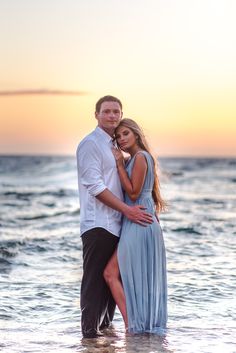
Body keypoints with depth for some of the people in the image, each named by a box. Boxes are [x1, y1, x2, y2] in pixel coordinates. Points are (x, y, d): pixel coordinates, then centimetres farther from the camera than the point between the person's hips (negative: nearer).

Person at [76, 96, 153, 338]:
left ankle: (104, 326, 20)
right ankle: (90, 332, -2)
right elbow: (95, 186, -15)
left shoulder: (114, 146, 21)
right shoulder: (91, 144, -7)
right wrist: (127, 210, -16)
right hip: (97, 225, -9)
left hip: (115, 225, 9)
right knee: (95, 280, -6)